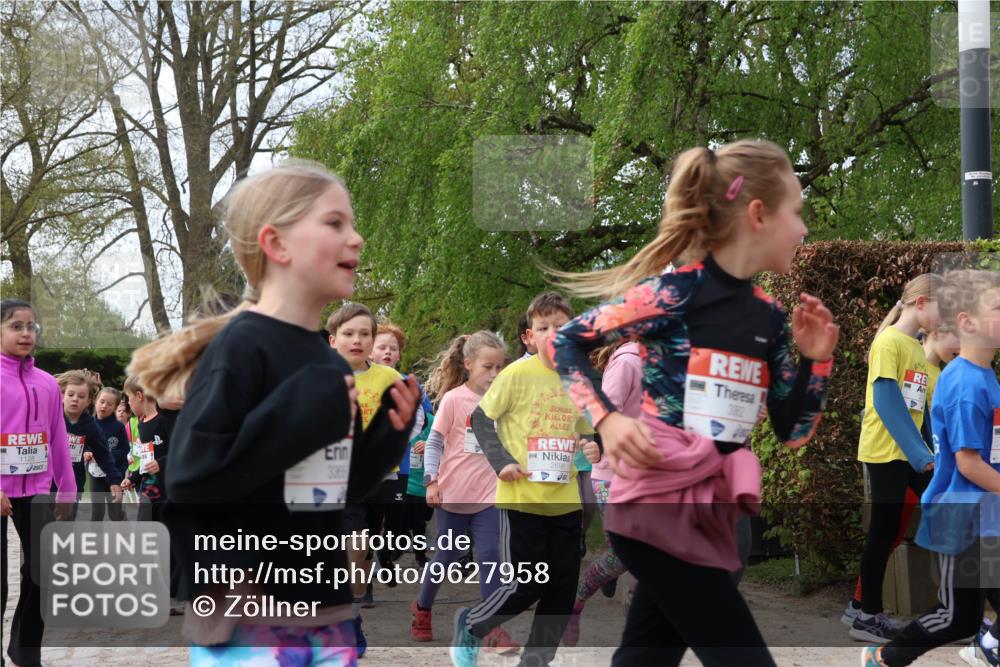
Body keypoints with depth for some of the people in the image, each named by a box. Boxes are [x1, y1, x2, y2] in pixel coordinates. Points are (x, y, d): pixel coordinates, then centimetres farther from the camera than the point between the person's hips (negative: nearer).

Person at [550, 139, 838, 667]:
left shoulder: (769, 316, 10)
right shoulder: (673, 292, -12)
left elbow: (793, 432, 16)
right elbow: (564, 343, -4)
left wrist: (817, 360, 2)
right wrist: (607, 420, -17)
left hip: (711, 511, 8)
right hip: (658, 505, -8)